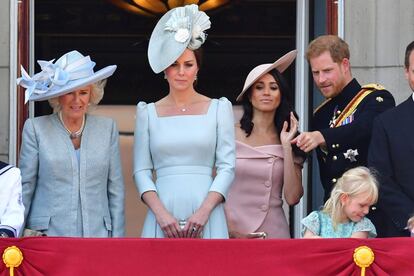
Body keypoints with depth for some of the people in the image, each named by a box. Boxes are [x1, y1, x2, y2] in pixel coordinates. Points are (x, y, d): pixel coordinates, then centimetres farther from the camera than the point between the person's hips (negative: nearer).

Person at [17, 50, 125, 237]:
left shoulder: (107, 128, 9)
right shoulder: (35, 129, 3)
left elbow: (115, 188, 10)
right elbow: (25, 186, 5)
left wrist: (117, 236, 4)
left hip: (97, 233, 2)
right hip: (48, 235, -2)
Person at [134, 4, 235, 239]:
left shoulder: (219, 108, 8)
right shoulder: (148, 112, 11)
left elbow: (227, 167, 2)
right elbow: (142, 171, 6)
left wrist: (203, 212, -10)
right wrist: (161, 214, -9)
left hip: (206, 217, -1)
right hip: (163, 216, 1)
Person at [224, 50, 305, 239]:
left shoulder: (290, 140, 4)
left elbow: (292, 198, -4)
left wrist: (287, 147, -6)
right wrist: (230, 230, -8)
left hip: (274, 231, 2)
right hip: (232, 232, -2)